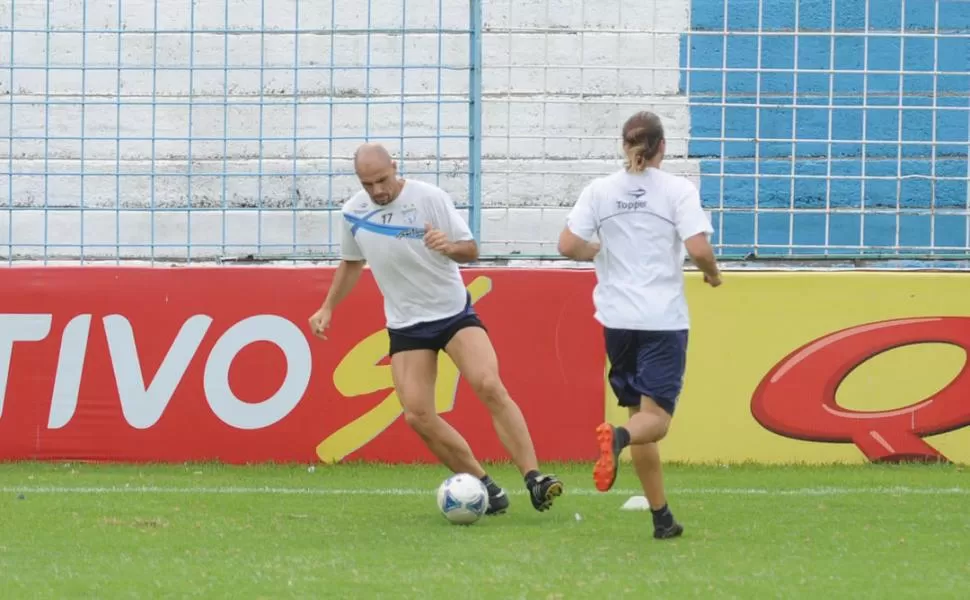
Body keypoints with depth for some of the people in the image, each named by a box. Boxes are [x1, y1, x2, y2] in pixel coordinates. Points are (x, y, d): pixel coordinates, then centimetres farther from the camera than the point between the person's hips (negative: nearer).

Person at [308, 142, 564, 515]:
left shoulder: (430, 198, -13)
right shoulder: (353, 213, -1)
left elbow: (470, 250, -9)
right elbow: (351, 263, 18)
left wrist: (449, 246, -30)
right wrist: (327, 309, 13)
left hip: (454, 312, -3)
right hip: (406, 326, 3)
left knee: (489, 386, -23)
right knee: (417, 416, -10)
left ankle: (533, 479, -22)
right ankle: (484, 486, 0)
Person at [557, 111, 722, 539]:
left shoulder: (599, 190, 2)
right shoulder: (678, 190, -5)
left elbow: (568, 246, -3)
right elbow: (698, 249, -14)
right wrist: (713, 273, 7)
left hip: (617, 319, 3)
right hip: (664, 319, -3)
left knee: (640, 410, 14)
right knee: (656, 418, -3)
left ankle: (662, 517, 13)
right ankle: (617, 438, -39)